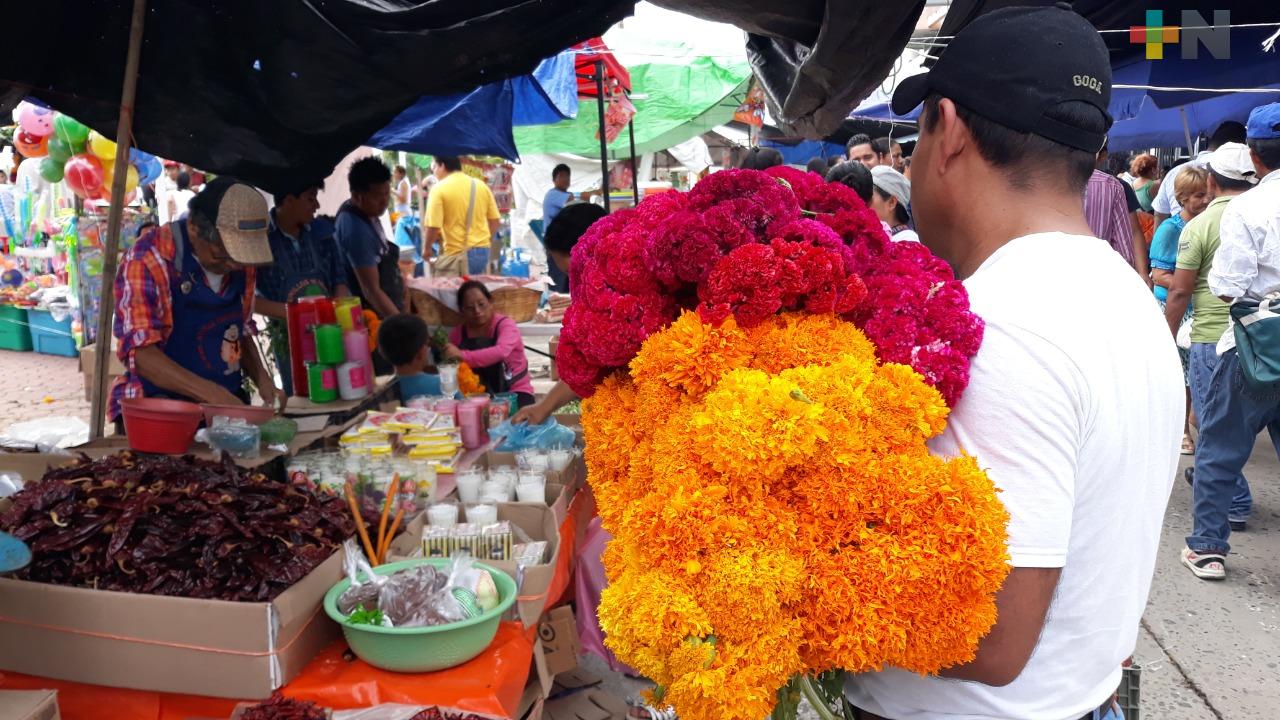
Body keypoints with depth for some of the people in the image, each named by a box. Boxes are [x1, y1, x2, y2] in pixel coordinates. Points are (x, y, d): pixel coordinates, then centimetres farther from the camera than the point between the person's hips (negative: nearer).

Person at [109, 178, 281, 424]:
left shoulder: (241, 264, 5)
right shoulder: (148, 260, -13)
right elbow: (139, 353, -19)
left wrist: (262, 379, 0)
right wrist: (214, 394, -28)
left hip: (230, 404, 6)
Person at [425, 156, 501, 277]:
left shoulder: (439, 189, -8)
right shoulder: (481, 185, 8)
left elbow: (433, 227, -13)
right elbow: (494, 221, 11)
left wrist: (427, 248, 4)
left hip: (456, 255, -6)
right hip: (483, 252, 6)